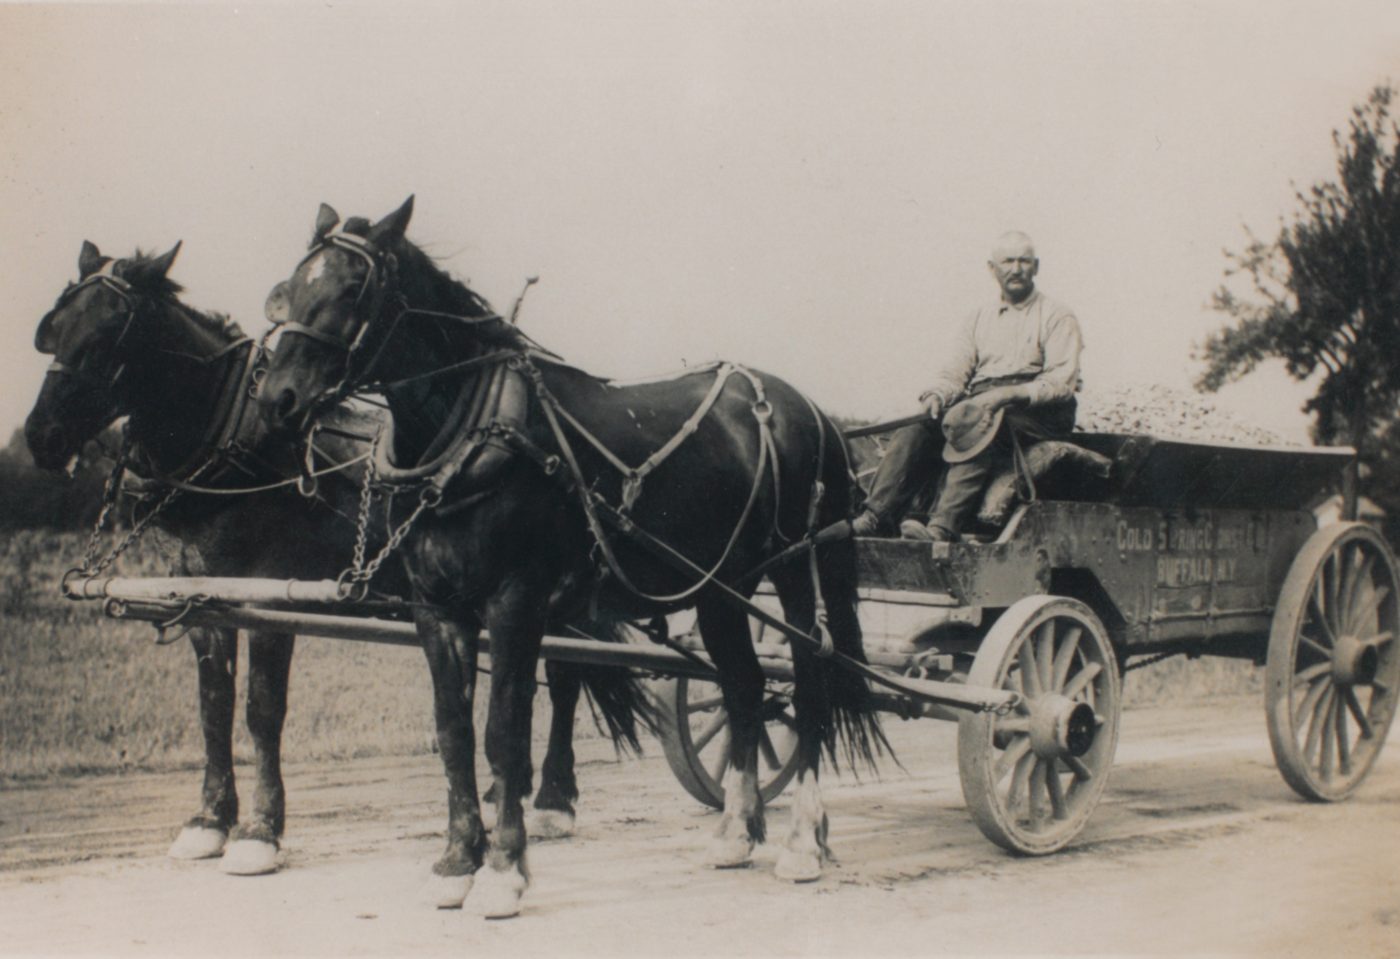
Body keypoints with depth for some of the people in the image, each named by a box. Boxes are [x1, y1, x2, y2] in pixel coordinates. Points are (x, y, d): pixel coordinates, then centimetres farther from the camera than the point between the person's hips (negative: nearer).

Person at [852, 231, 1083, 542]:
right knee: (917, 427, -20)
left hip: (1038, 412, -5)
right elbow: (954, 372, 14)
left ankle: (943, 527, -47)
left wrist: (1010, 394, -20)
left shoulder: (1057, 316, 7)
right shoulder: (978, 319, 22)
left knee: (978, 425, -36)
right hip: (979, 405, 5)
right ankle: (876, 518, -27)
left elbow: (1062, 382, -6)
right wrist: (937, 394, -10)